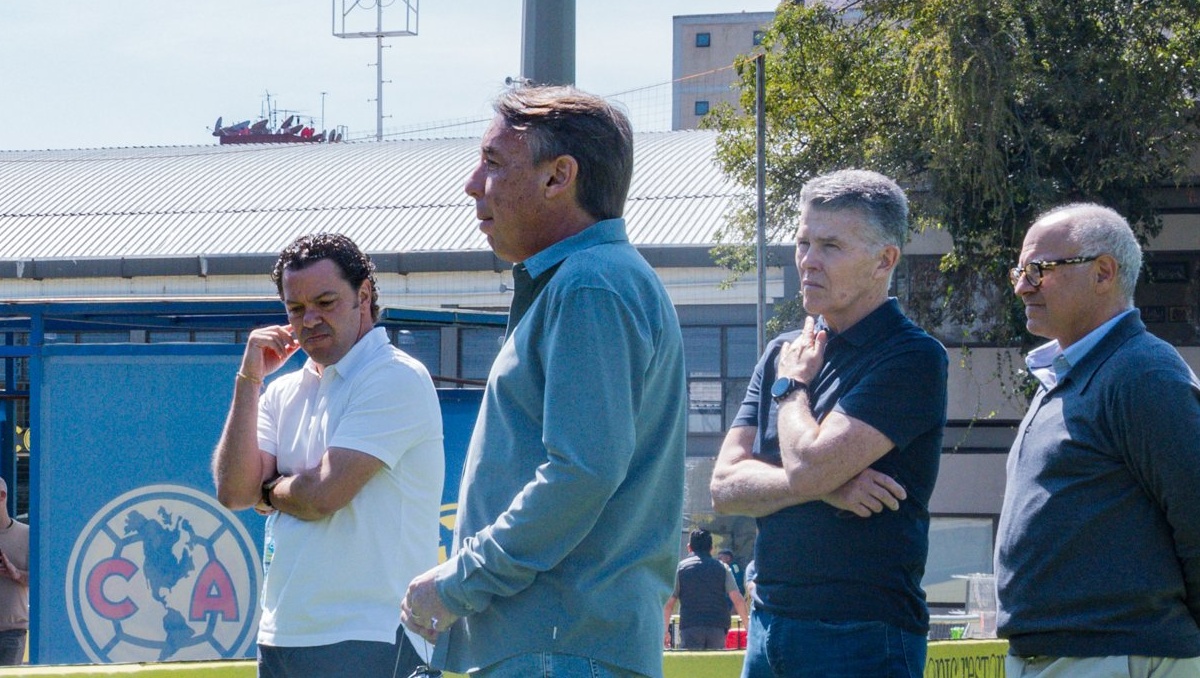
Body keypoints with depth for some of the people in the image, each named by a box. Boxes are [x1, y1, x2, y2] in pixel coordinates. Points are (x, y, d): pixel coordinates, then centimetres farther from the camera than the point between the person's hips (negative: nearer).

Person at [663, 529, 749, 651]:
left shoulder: (681, 567, 7)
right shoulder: (722, 568, 9)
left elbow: (668, 604, 4)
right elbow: (738, 600, 0)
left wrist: (665, 631, 15)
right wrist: (747, 627, 8)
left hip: (690, 627, -1)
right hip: (718, 627, 1)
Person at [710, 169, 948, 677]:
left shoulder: (910, 358, -8)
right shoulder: (784, 354, 14)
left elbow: (808, 466, -19)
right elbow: (726, 486, 4)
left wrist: (792, 385, 0)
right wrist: (828, 488, -12)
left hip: (863, 635, -7)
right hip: (770, 624, 7)